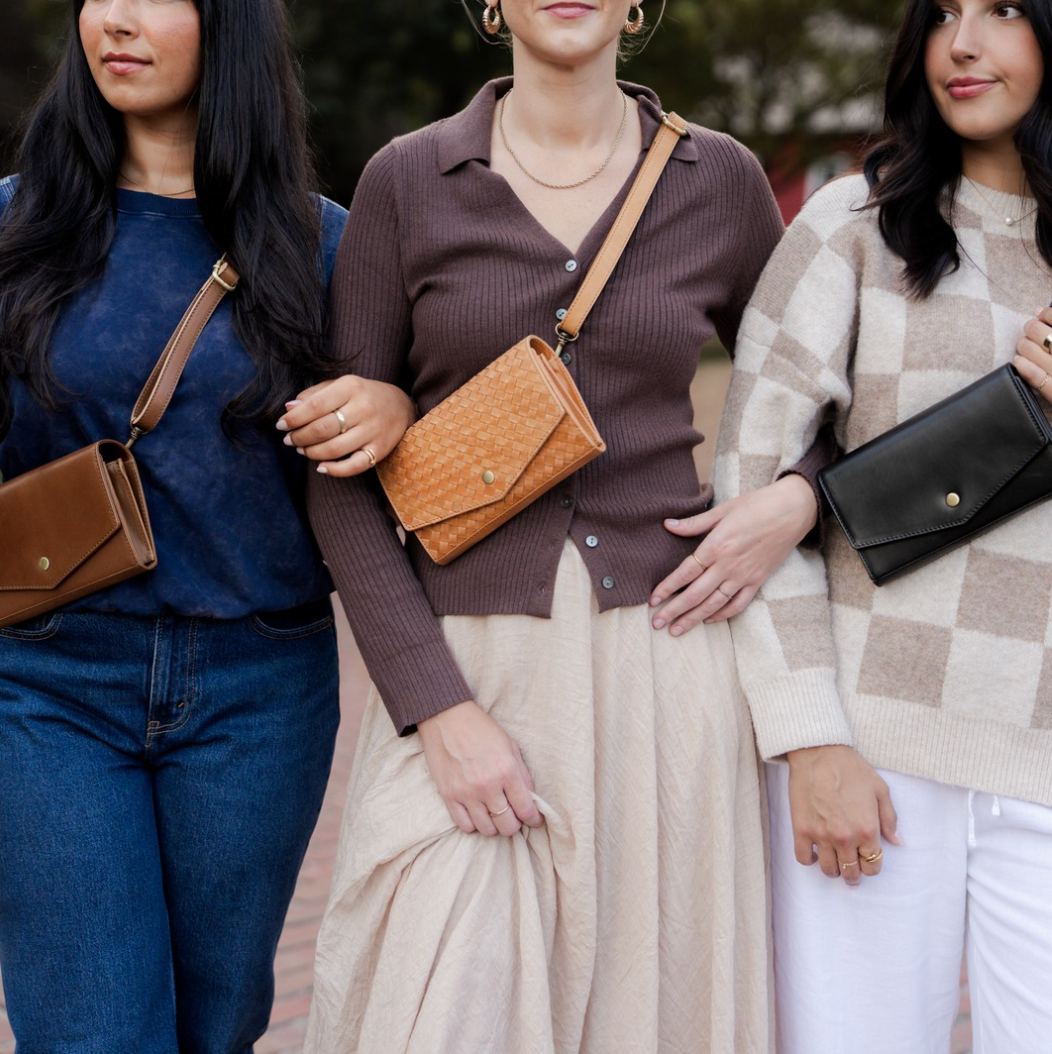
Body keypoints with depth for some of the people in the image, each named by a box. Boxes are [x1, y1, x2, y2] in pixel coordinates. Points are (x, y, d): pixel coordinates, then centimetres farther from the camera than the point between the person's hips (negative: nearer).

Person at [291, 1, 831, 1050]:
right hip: (461, 670, -1)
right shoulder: (406, 179, 1)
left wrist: (794, 502, -3)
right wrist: (437, 709, -11)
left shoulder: (722, 180, 5)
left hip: (663, 664, 2)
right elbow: (340, 473, -1)